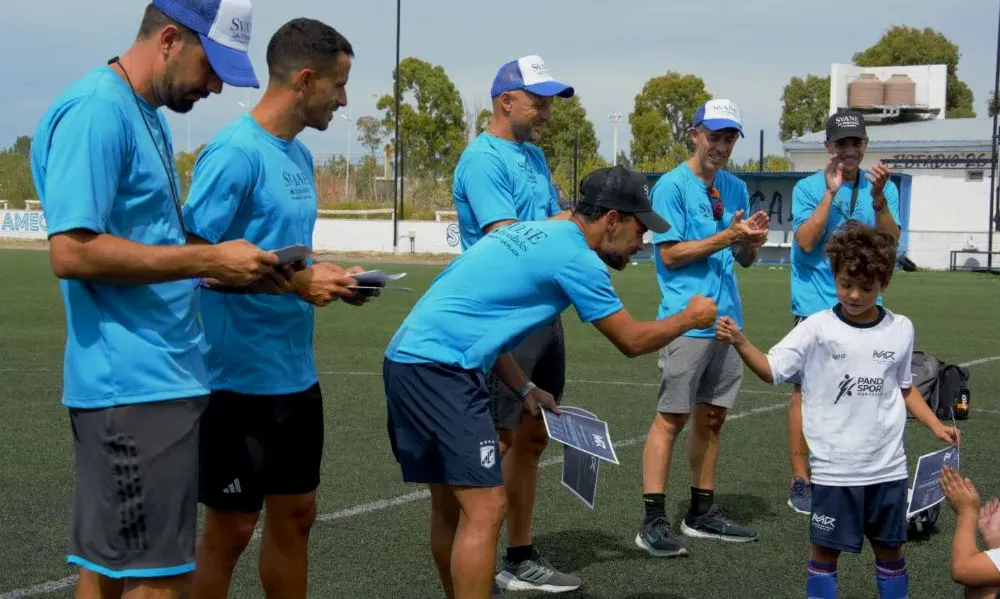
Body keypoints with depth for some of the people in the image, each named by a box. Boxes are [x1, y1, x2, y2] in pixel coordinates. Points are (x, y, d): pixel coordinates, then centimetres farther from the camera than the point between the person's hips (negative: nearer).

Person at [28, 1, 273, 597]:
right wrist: (208, 261, -17)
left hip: (160, 376, 10)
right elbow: (72, 250, -21)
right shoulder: (96, 111, -14)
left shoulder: (147, 116, 16)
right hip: (134, 384, -10)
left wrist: (221, 265, 6)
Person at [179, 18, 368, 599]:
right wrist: (295, 282, -21)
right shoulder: (235, 152, -16)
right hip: (242, 376, -8)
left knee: (295, 514, 16)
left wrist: (326, 277, 2)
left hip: (297, 372, 9)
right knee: (231, 527, 4)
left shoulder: (299, 155, 11)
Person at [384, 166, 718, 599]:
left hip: (410, 358, 10)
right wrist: (690, 318, 17)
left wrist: (524, 390, 20)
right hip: (439, 368, -10)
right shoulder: (576, 256, -7)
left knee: (451, 505, 18)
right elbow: (632, 342, 1)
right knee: (485, 510, -10)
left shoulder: (538, 233, 20)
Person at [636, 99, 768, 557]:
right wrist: (726, 237, -16)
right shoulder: (672, 186, -7)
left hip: (726, 320, 7)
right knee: (671, 417, -8)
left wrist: (753, 240, -5)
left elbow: (744, 259, 17)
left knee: (712, 416, 12)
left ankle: (702, 511, 22)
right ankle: (653, 522, -6)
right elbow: (670, 253, -12)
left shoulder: (735, 189, 14)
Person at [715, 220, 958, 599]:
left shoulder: (900, 330, 4)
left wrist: (936, 426, 10)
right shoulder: (817, 329, -7)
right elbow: (771, 370, -13)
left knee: (890, 550, 15)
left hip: (888, 467, 3)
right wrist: (740, 342, -29)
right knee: (825, 550, 5)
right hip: (834, 468, -3)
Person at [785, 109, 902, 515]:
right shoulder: (808, 188, -1)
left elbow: (890, 243, -7)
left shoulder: (883, 188, 6)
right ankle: (800, 481, 4)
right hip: (815, 305, -3)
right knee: (807, 390, -3)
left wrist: (878, 198, -20)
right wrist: (830, 192, -16)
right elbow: (805, 242, -14)